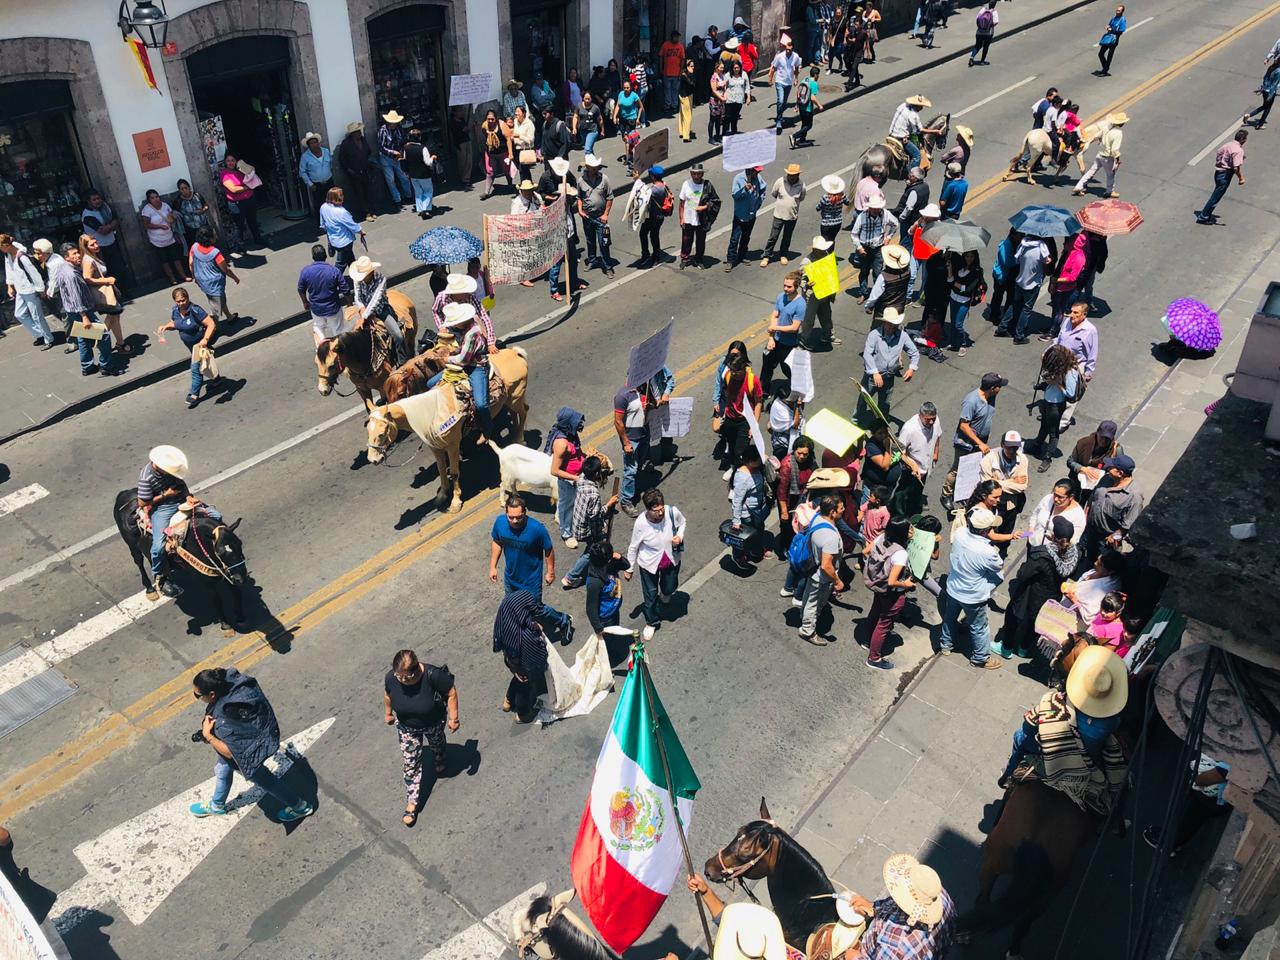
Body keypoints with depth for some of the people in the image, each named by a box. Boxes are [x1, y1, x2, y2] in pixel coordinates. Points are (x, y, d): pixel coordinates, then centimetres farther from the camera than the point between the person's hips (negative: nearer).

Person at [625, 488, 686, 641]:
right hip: (649, 564, -2)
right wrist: (629, 569, -3)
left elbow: (682, 522, -1)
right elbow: (633, 547, -15)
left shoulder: (672, 512, -28)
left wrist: (680, 536, -22)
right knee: (651, 595, 15)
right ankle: (652, 622, 44)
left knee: (670, 588, 25)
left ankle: (666, 593, 65)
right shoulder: (641, 523, -32)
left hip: (672, 560, 2)